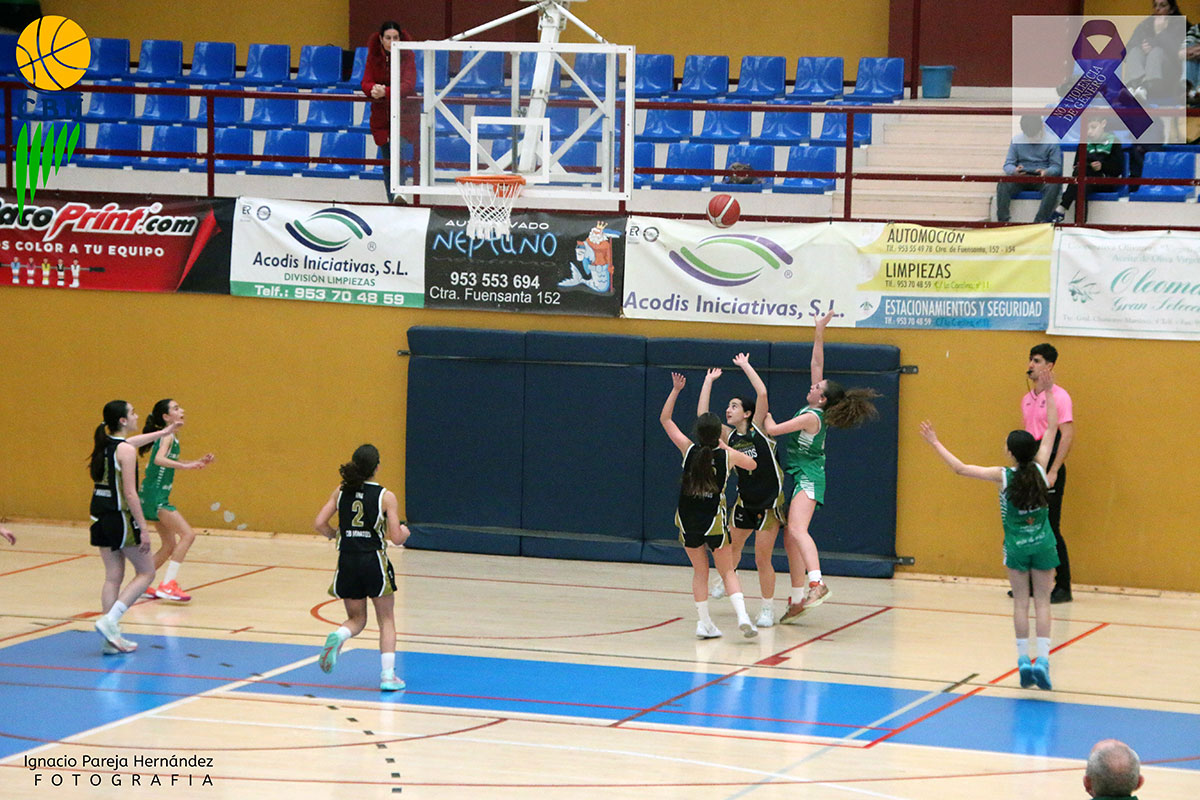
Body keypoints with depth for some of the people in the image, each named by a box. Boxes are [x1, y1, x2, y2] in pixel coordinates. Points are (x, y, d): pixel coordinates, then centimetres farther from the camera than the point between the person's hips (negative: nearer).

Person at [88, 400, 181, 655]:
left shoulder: (105, 444, 10)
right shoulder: (125, 450, -15)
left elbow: (136, 440, 31)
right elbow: (130, 493, -19)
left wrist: (165, 432, 46)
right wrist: (143, 529, -16)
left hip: (100, 517, 8)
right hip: (120, 518, -8)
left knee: (113, 576, 10)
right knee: (146, 572, 5)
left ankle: (112, 638, 9)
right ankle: (110, 620, -9)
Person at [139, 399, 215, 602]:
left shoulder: (171, 437, 15)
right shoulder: (168, 436, -13)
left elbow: (173, 462, 31)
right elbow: (159, 459, -31)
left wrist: (199, 462, 20)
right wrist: (185, 466, -39)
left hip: (158, 498, 10)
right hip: (155, 496, -10)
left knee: (170, 546, 14)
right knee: (187, 534, -17)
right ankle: (167, 585, -20)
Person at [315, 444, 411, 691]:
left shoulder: (341, 492, 3)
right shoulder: (386, 497, -7)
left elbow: (319, 524, 0)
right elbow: (396, 538, -8)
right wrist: (404, 531, 14)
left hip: (347, 561, 3)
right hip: (374, 561, -3)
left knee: (356, 619, 17)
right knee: (386, 620, 12)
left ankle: (338, 636, -17)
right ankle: (388, 675, 3)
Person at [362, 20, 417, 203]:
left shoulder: (407, 56, -11)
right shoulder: (373, 56, -1)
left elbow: (408, 85, -22)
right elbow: (366, 83, -6)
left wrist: (386, 92, -38)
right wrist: (373, 89, -31)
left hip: (404, 114, -4)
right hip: (381, 115, 4)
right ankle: (392, 202, 19)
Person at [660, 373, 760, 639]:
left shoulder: (689, 449, -8)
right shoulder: (727, 455, -9)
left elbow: (665, 419, 4)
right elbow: (752, 464, 14)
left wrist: (676, 390, 9)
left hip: (688, 521, 1)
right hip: (715, 521, -1)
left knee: (699, 571, 15)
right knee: (727, 571, 8)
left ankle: (704, 623, 11)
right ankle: (742, 616, -11)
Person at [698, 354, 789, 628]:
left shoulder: (758, 428, -11)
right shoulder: (729, 436, 2)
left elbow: (762, 393, -22)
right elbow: (702, 416, -3)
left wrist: (745, 366, -13)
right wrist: (709, 381, 1)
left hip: (770, 502, -5)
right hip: (744, 501, 5)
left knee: (762, 559, -4)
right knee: (731, 546, 19)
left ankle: (768, 608, 11)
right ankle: (724, 580, 51)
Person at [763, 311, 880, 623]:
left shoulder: (811, 417, -15)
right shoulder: (814, 410, 7)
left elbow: (772, 430, -12)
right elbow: (817, 363, 13)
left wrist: (765, 414, 8)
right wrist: (819, 333, 11)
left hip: (808, 479, -10)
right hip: (799, 478, 10)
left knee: (797, 530, -29)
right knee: (790, 539, 11)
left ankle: (817, 582, -47)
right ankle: (797, 599, 14)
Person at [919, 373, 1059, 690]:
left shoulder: (1004, 476, -11)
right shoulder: (1039, 469, -6)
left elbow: (960, 468, -7)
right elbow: (1052, 428, 4)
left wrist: (935, 443, 1)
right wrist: (1048, 393, 10)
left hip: (1017, 546, -1)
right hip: (1043, 545, 1)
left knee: (1021, 602, 7)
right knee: (1042, 602, 3)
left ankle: (1024, 659, 4)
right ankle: (1042, 659, -8)